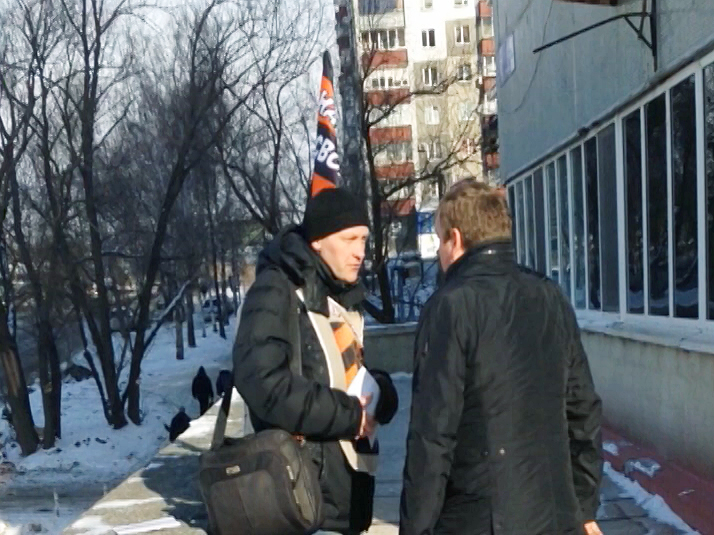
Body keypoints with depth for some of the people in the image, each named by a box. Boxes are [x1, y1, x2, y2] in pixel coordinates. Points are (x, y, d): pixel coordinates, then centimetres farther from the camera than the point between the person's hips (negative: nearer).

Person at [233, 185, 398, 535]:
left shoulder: (342, 296, 12)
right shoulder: (275, 293, -14)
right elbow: (263, 382, -25)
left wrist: (379, 396, -5)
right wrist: (350, 415, -18)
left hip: (352, 483, 8)